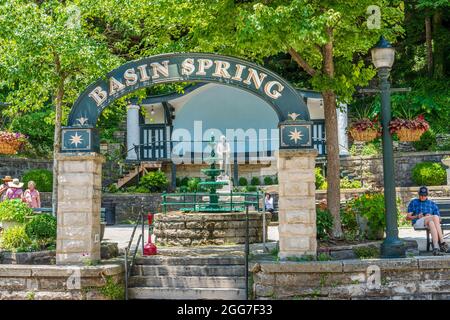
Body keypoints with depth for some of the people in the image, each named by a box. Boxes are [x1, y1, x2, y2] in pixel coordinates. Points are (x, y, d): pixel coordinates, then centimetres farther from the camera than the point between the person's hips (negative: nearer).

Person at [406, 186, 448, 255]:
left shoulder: (432, 204, 27)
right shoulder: (413, 202, 23)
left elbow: (439, 219, 17)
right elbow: (408, 217, 14)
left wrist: (430, 216, -5)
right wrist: (417, 216, -6)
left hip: (431, 222, 2)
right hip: (418, 223, -2)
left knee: (431, 223, -40)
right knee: (435, 217, -34)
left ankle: (436, 247, -55)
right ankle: (442, 242, -45)